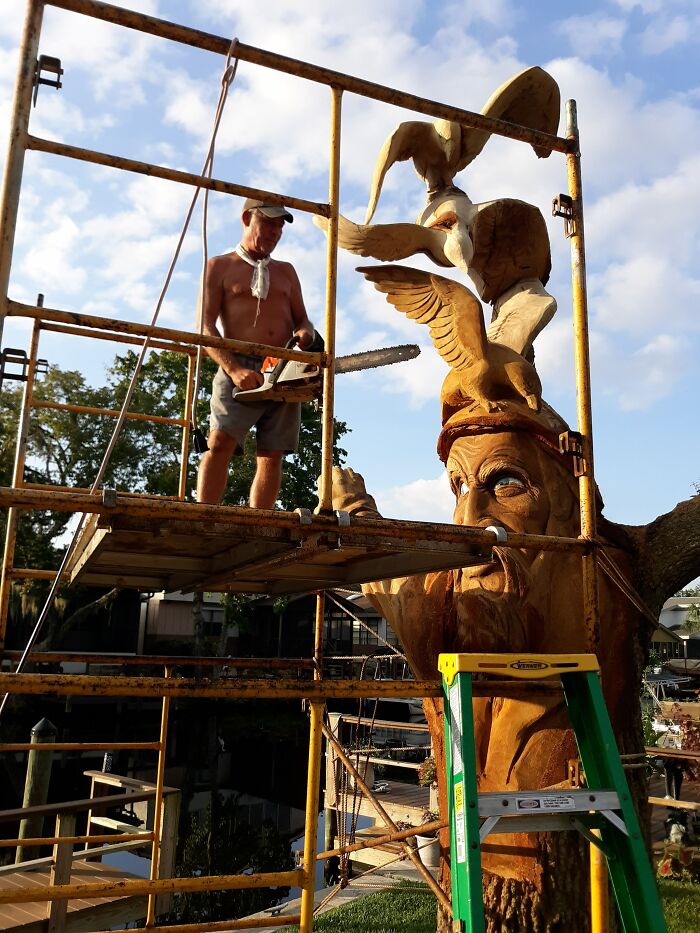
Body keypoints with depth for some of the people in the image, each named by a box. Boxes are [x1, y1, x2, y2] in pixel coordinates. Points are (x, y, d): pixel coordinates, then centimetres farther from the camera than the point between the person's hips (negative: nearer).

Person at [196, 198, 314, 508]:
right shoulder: (219, 266, 12)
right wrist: (234, 369, -16)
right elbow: (206, 327, 1)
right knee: (220, 442, -22)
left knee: (272, 456, -4)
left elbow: (303, 320, 22)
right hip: (240, 370, -4)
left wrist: (304, 332, -5)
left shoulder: (286, 271, 25)